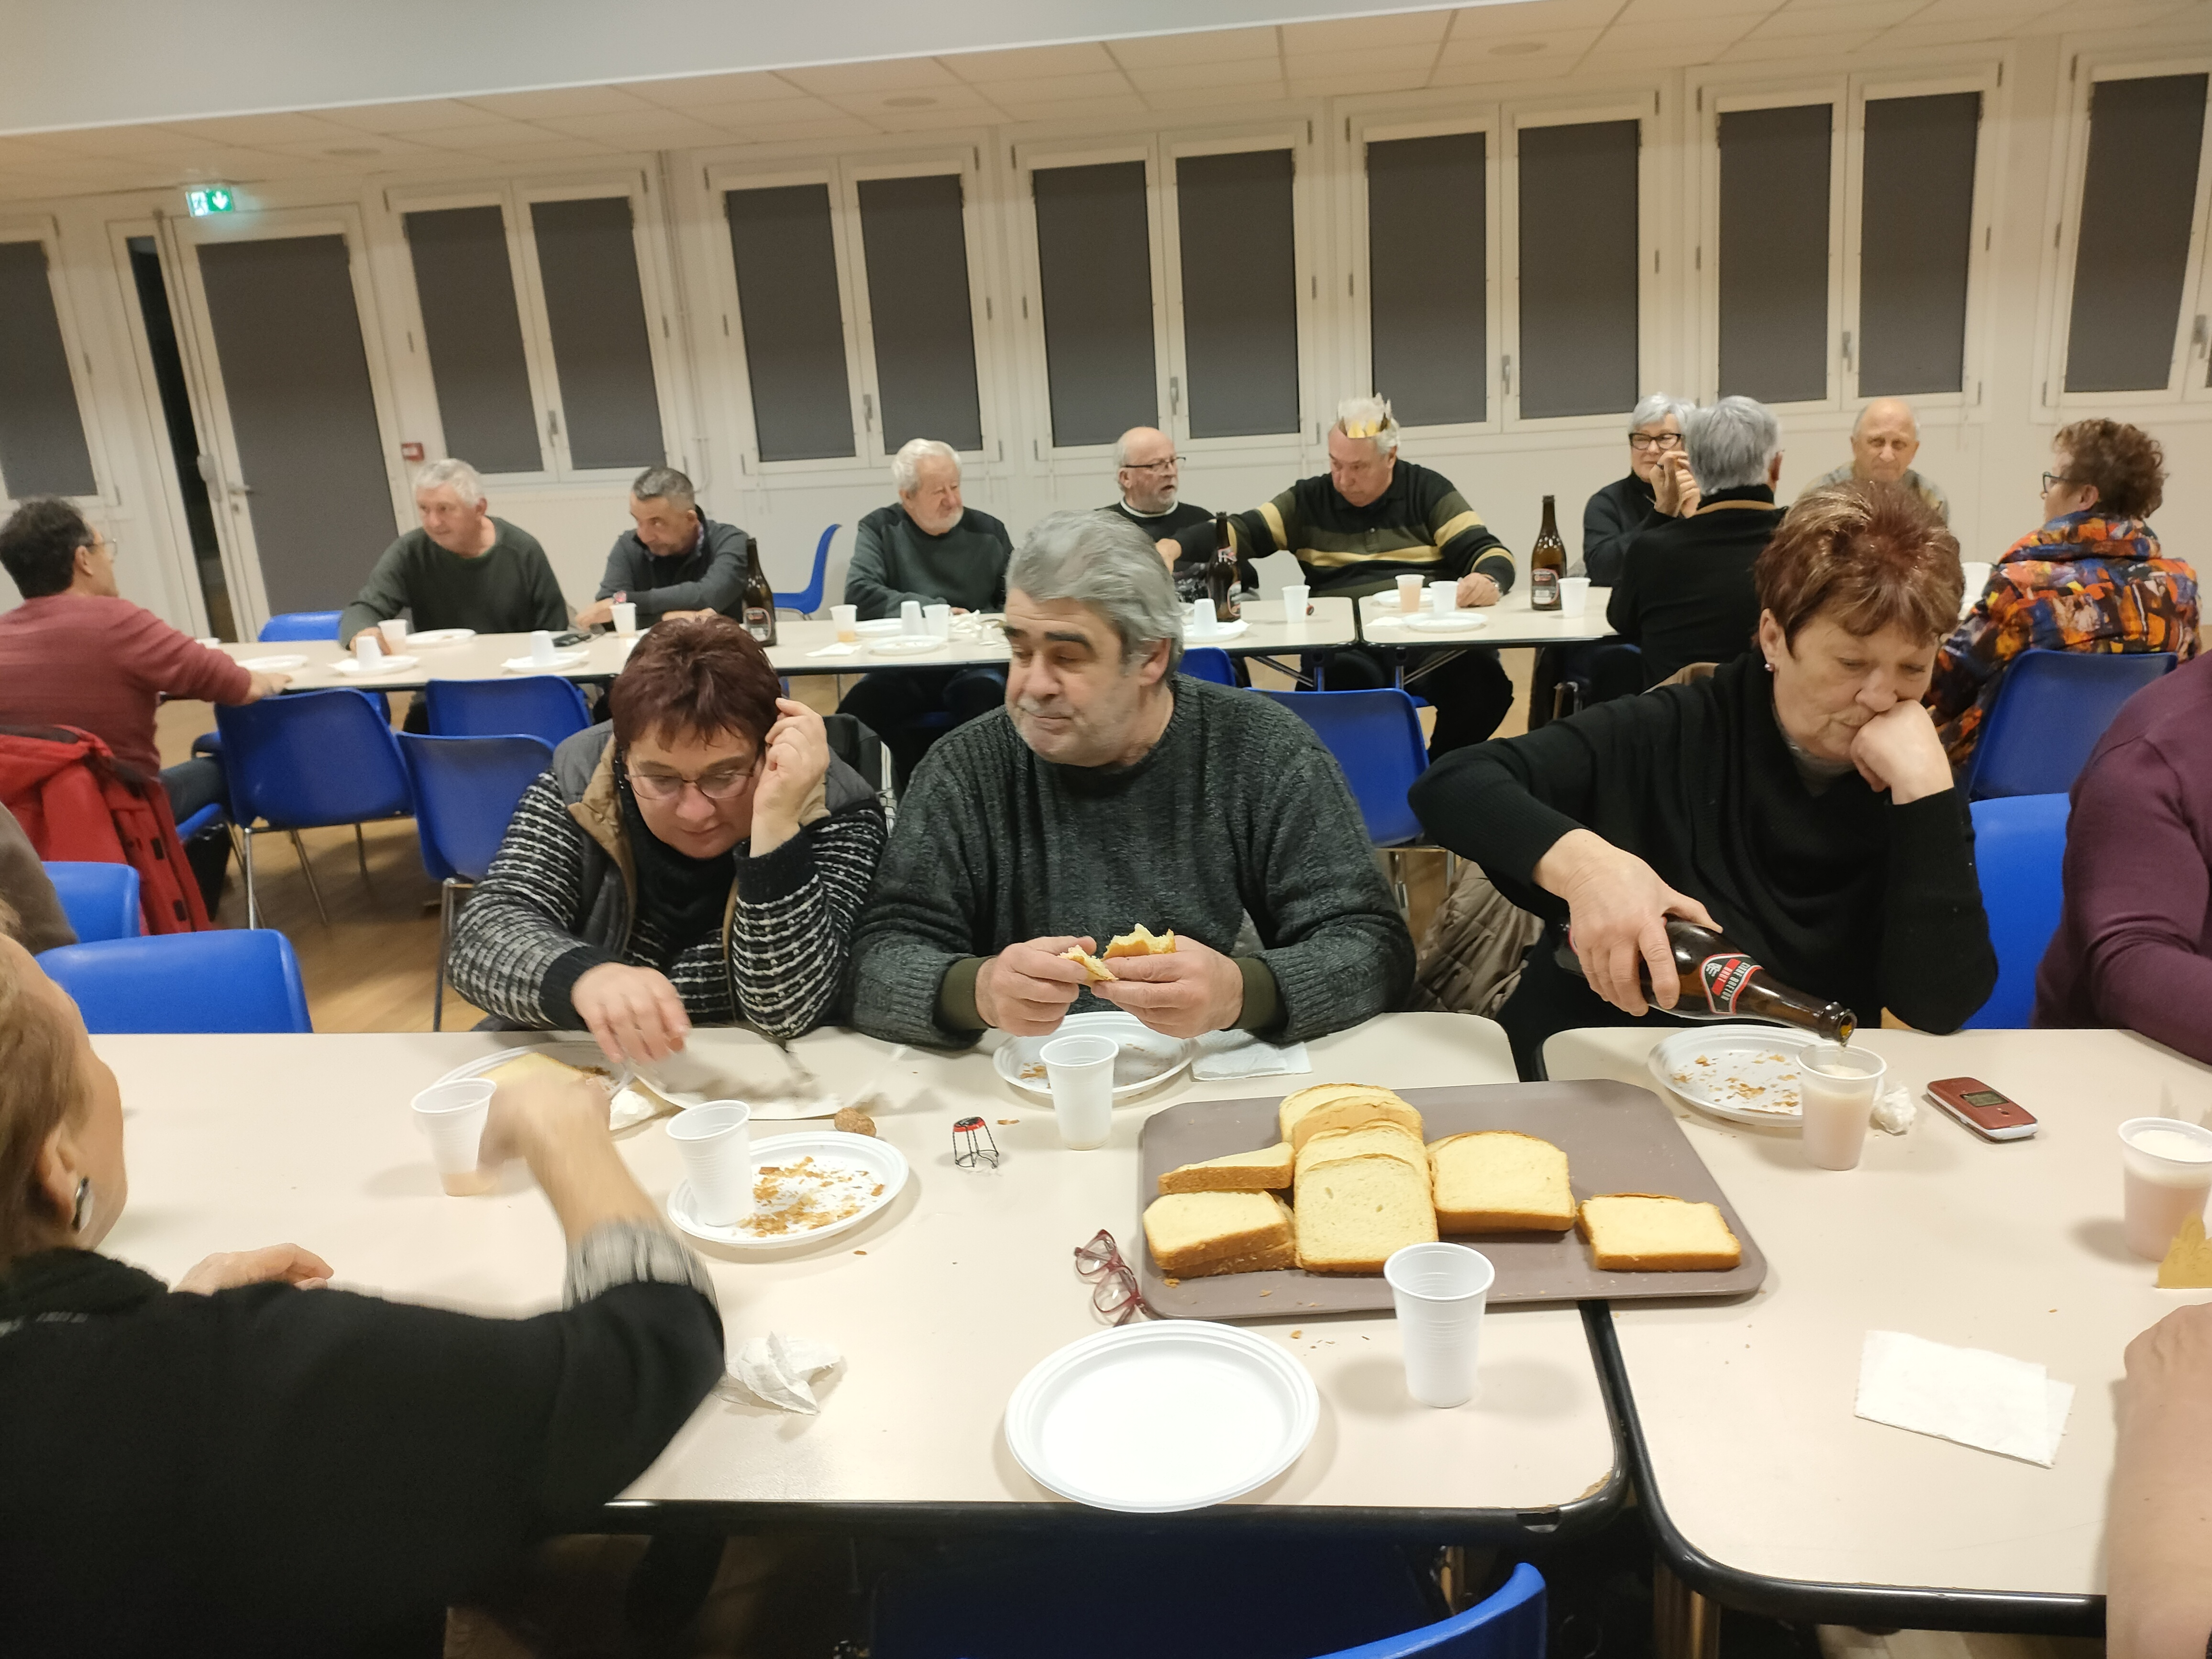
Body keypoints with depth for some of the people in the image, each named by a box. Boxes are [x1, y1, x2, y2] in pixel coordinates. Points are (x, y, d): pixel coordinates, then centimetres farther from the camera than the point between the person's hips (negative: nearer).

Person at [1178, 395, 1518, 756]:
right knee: (1350, 676, -37)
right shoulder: (1309, 500, 15)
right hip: (1344, 639, 0)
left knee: (1483, 678, -31)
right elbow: (1240, 532, 8)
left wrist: (1489, 580, -19)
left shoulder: (1428, 490, 12)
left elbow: (1488, 552, 6)